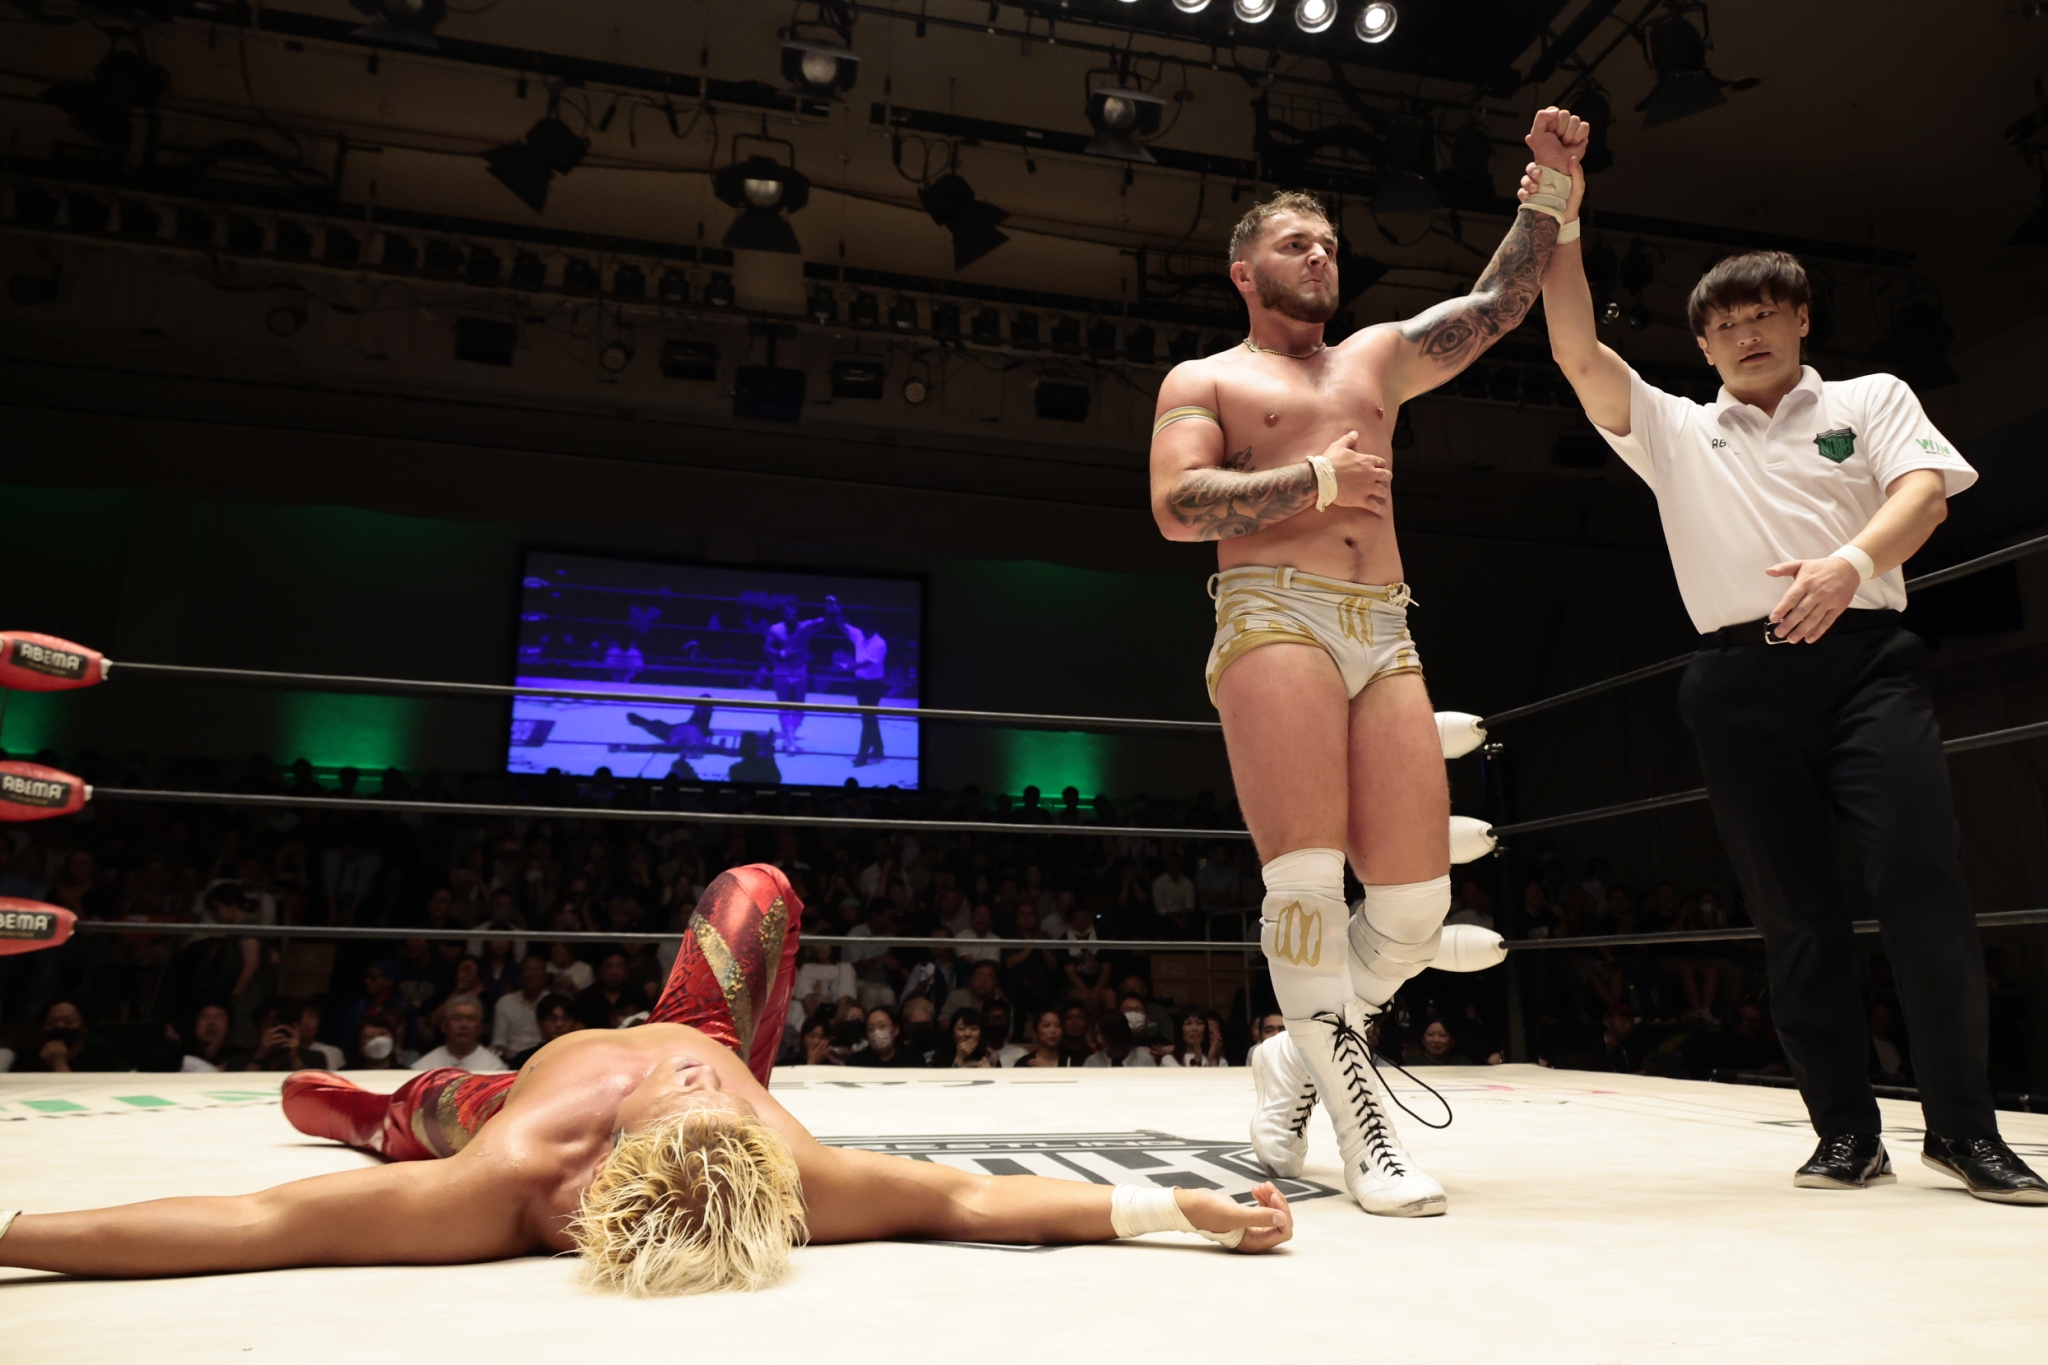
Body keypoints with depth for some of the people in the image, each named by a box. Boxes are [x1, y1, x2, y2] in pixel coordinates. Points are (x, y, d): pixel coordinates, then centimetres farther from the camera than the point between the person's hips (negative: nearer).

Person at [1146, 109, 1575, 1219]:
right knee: (1306, 878, -14)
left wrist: (1550, 191, 11)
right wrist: (1313, 479, -6)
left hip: (1385, 635, 5)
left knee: (1416, 898, -3)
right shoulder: (1204, 380, 14)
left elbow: (1497, 306, 21)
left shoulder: (1377, 358, 28)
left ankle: (1301, 1053, 19)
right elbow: (1176, 507, -2)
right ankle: (1362, 1120, -6)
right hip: (1273, 619, -4)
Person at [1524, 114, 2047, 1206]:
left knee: (1924, 879, -12)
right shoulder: (1676, 432, 19)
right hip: (1739, 677, 1)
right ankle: (1846, 1130, 9)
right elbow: (1577, 352, 8)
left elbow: (1924, 488, 0)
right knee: (1794, 912, 0)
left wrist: (1851, 561, -21)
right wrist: (1560, 219, 0)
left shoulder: (1871, 399, 18)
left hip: (1865, 655, -1)